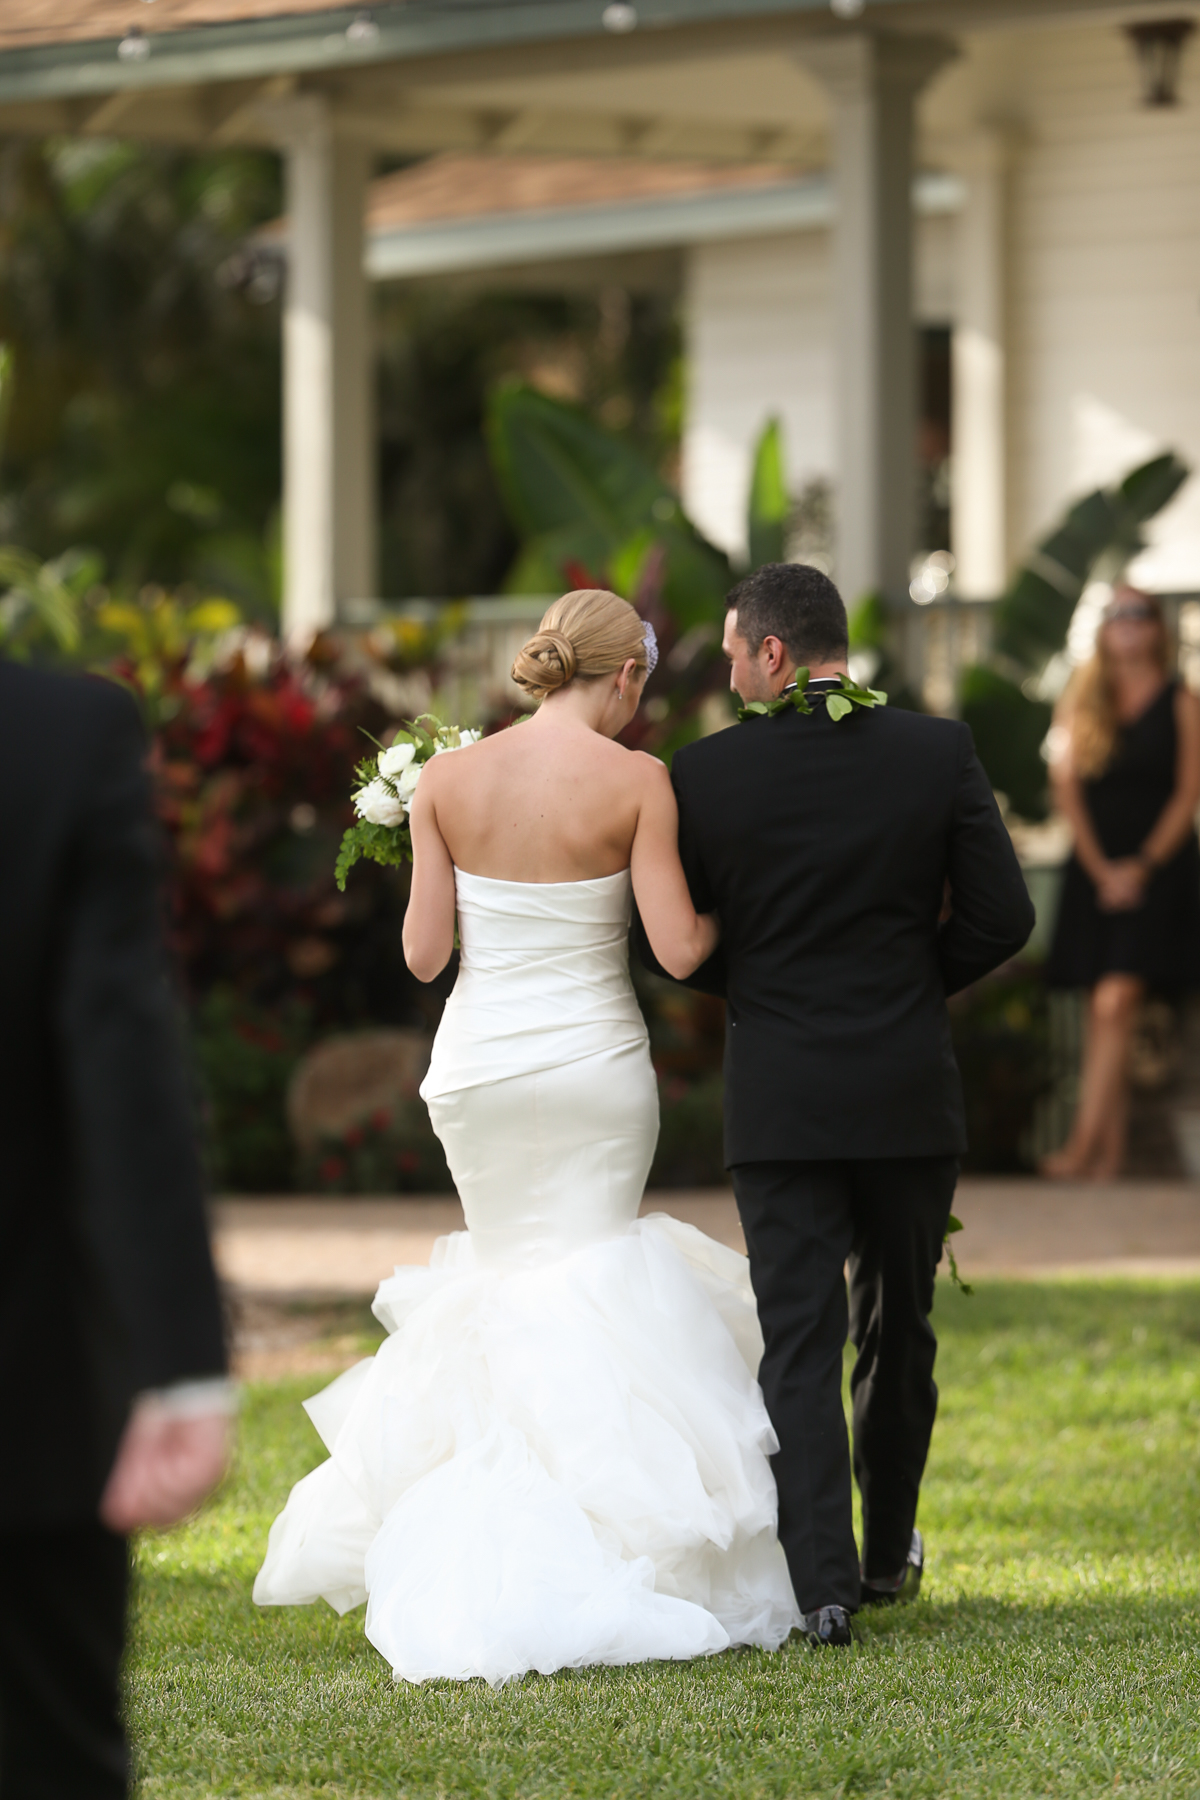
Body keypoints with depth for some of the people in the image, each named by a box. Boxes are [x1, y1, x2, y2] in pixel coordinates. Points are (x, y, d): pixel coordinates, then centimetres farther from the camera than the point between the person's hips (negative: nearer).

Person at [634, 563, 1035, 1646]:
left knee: (800, 1342, 0)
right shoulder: (939, 753, -4)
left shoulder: (708, 774, -7)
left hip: (780, 1098, -1)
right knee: (898, 1330, 17)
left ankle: (823, 1580, -9)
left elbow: (667, 938, 0)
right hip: (911, 1093, 2)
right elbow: (1002, 918, -4)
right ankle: (887, 1550, 29)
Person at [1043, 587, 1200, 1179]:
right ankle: (1110, 1150, 4)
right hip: (1096, 868, 3)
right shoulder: (1084, 700, 9)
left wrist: (1142, 866, -12)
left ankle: (1083, 1145, -22)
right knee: (1105, 1015, 1)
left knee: (1114, 1004, -16)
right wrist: (1101, 871, -6)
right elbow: (1068, 786, 4)